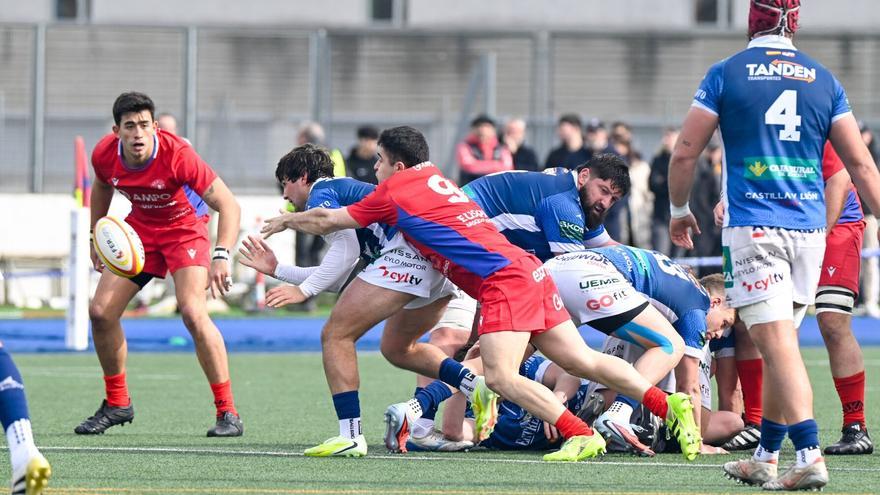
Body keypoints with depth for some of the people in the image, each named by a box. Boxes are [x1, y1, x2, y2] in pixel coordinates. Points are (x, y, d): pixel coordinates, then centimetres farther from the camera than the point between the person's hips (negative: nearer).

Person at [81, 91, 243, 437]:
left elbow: (229, 206, -32)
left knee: (193, 312, -24)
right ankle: (117, 404, 17)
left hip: (184, 229, -5)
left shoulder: (177, 155, -32)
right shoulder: (105, 155, -17)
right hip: (139, 228, 5)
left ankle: (227, 412, -16)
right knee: (100, 311, -4)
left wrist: (221, 256, -45)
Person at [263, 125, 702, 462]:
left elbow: (328, 221, 10)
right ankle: (670, 405, -4)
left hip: (505, 279, -9)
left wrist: (285, 222, 28)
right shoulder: (434, 178, 24)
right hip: (526, 269, 9)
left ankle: (582, 435, -26)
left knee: (501, 377, -17)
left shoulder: (396, 192, 0)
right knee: (582, 361, 4)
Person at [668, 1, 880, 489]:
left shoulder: (726, 74, -1)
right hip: (809, 227, 4)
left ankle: (809, 454, -21)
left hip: (753, 226, -4)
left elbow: (685, 153, 1)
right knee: (779, 343, 14)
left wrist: (678, 210, 17)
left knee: (778, 344, -9)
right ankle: (765, 458, 21)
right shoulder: (823, 79, 8)